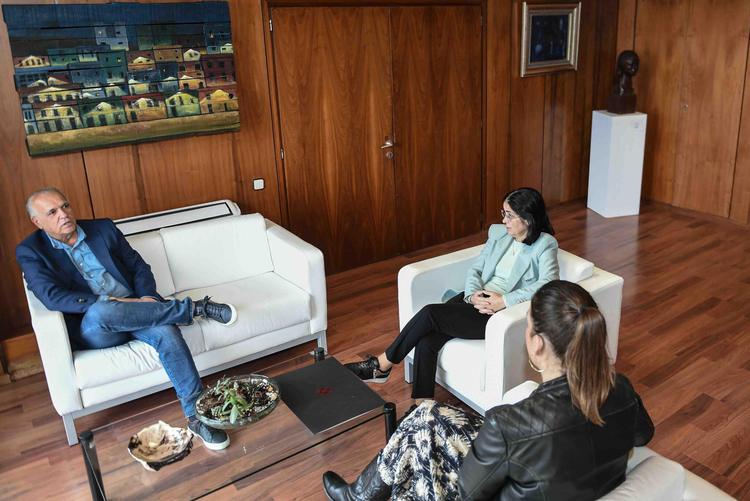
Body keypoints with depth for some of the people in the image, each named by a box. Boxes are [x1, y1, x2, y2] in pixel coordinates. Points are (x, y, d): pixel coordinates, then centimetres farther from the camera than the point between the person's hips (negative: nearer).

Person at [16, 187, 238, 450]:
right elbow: (52, 296, -14)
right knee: (100, 312, -39)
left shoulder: (103, 228, 11)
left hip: (134, 312, 3)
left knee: (167, 332, -30)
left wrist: (148, 298, -9)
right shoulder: (30, 251, 2)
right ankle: (194, 307, -25)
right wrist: (111, 302, -24)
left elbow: (139, 266, 12)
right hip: (92, 329, -2)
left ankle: (196, 415, -24)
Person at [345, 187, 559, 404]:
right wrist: (473, 295, -10)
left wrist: (504, 301, -24)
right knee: (426, 340, -21)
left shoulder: (545, 245, -4)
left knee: (430, 313, -23)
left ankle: (382, 365, -6)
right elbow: (474, 269, 12)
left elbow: (549, 283, -19)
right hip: (475, 300, 6)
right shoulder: (499, 233, 13)